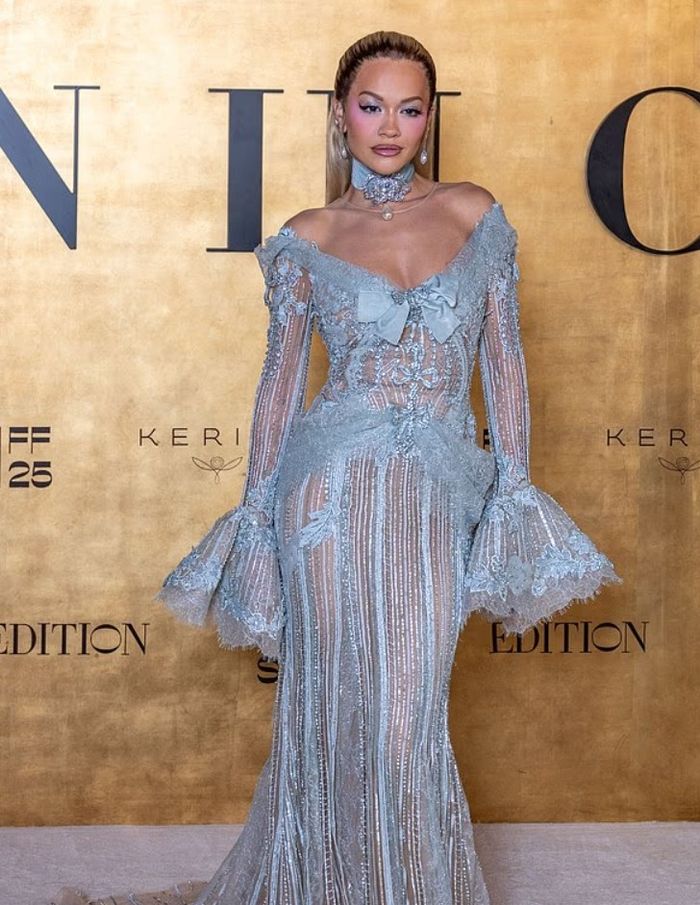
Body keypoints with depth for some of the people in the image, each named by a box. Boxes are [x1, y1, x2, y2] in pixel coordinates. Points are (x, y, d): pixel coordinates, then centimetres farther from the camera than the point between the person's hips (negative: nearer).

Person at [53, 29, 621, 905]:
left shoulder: (475, 213, 8)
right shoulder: (307, 239, 5)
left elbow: (503, 358, 9)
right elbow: (282, 376, 7)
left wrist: (516, 487, 4)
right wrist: (256, 509, 4)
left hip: (442, 492, 1)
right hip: (337, 482, -1)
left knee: (409, 714, 5)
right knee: (342, 708, 4)